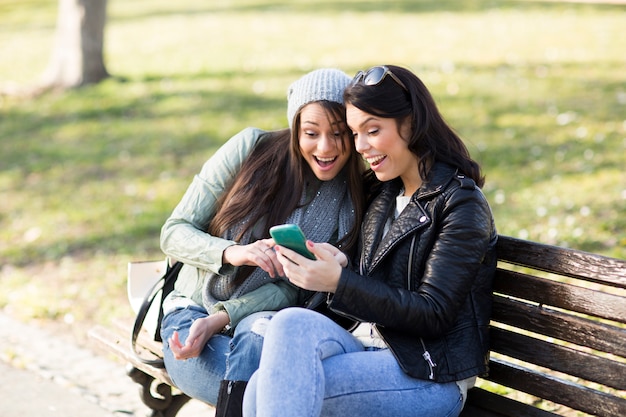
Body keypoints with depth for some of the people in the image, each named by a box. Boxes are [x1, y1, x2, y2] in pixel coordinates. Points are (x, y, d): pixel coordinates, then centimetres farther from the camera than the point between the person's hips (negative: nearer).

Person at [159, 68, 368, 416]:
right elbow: (174, 233, -5)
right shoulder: (250, 148, -6)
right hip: (192, 311, -1)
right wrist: (231, 252, -26)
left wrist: (219, 320, -20)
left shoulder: (353, 201, -2)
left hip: (262, 315, 2)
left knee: (257, 331, -36)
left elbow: (293, 288, -5)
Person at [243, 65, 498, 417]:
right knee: (293, 323, -26)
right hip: (369, 347, 6)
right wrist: (341, 265, -4)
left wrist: (339, 282, -22)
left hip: (429, 378, -6)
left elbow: (433, 316, -15)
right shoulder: (385, 196, 15)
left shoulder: (461, 204, -8)